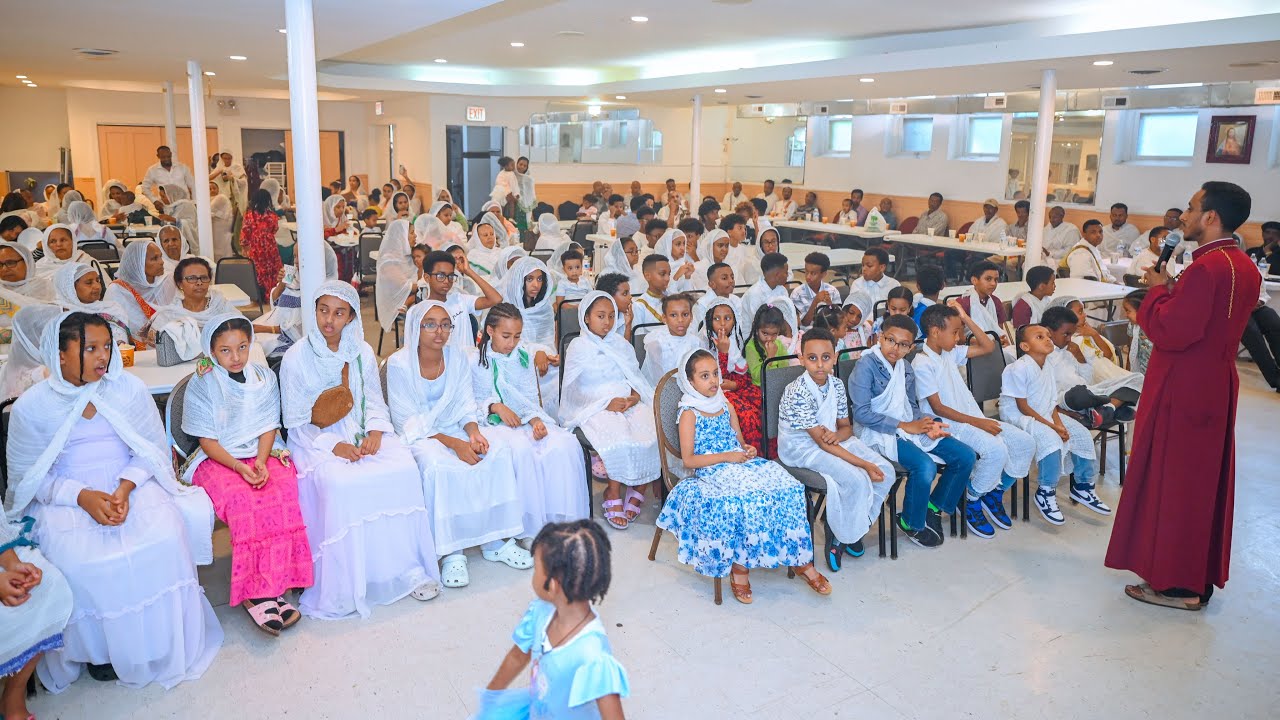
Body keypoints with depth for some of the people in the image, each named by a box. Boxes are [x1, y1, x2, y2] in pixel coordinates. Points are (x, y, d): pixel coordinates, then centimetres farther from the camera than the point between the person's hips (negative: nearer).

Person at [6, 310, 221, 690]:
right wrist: (82, 496, -17)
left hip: (131, 485, 1)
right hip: (65, 498, -1)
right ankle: (98, 649, -2)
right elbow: (26, 475, 1)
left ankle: (163, 644, -7)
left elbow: (153, 449, 4)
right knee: (76, 562, -30)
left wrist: (125, 488, -15)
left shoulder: (129, 388, 2)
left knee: (166, 535, -27)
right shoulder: (31, 406, -2)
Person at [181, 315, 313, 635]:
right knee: (243, 499, -33)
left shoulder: (265, 378, 7)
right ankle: (258, 593, -26)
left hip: (262, 455, 3)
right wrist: (240, 467, -19)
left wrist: (261, 463, -13)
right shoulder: (201, 386, -2)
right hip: (217, 460, -2)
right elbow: (207, 440, -5)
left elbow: (268, 428, 5)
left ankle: (259, 590, -26)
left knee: (282, 494, -29)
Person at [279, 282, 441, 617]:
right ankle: (342, 587, -21)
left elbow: (375, 403, 10)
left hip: (360, 433, 4)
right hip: (316, 440, -3)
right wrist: (334, 445, -19)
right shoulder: (296, 357, -5)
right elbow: (297, 422, -5)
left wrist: (375, 432, -12)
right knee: (340, 483, -34)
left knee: (403, 468, -24)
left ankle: (408, 567, -15)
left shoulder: (362, 352, 6)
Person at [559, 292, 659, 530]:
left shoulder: (621, 344, 20)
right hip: (595, 407, -4)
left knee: (651, 433, -26)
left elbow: (636, 377, 18)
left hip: (628, 402, 4)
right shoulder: (579, 347, 5)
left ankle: (639, 490, -8)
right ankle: (613, 495, -16)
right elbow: (572, 389, -3)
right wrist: (607, 403, -14)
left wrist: (635, 396, -7)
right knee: (619, 438, -35)